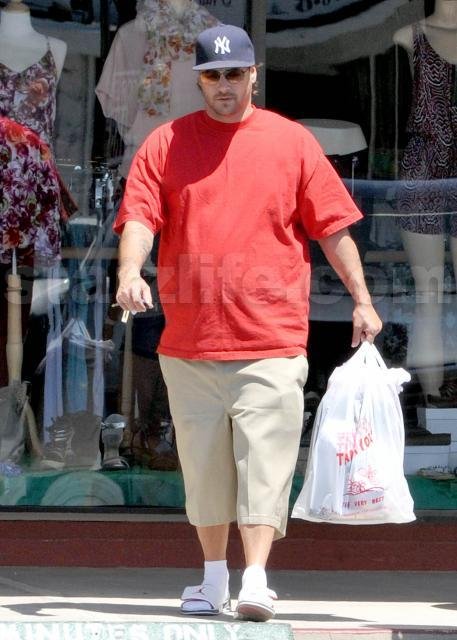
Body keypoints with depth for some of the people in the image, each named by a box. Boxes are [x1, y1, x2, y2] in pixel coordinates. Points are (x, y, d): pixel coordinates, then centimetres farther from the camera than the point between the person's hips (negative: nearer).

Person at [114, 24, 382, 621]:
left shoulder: (292, 142, 6)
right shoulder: (165, 144, 7)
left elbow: (332, 226, 9)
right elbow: (139, 216, -3)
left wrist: (361, 298, 6)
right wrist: (130, 272, -22)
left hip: (271, 338, -2)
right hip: (189, 337, 2)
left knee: (264, 460, -10)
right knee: (203, 461, 9)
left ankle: (256, 581, -13)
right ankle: (213, 577, 20)